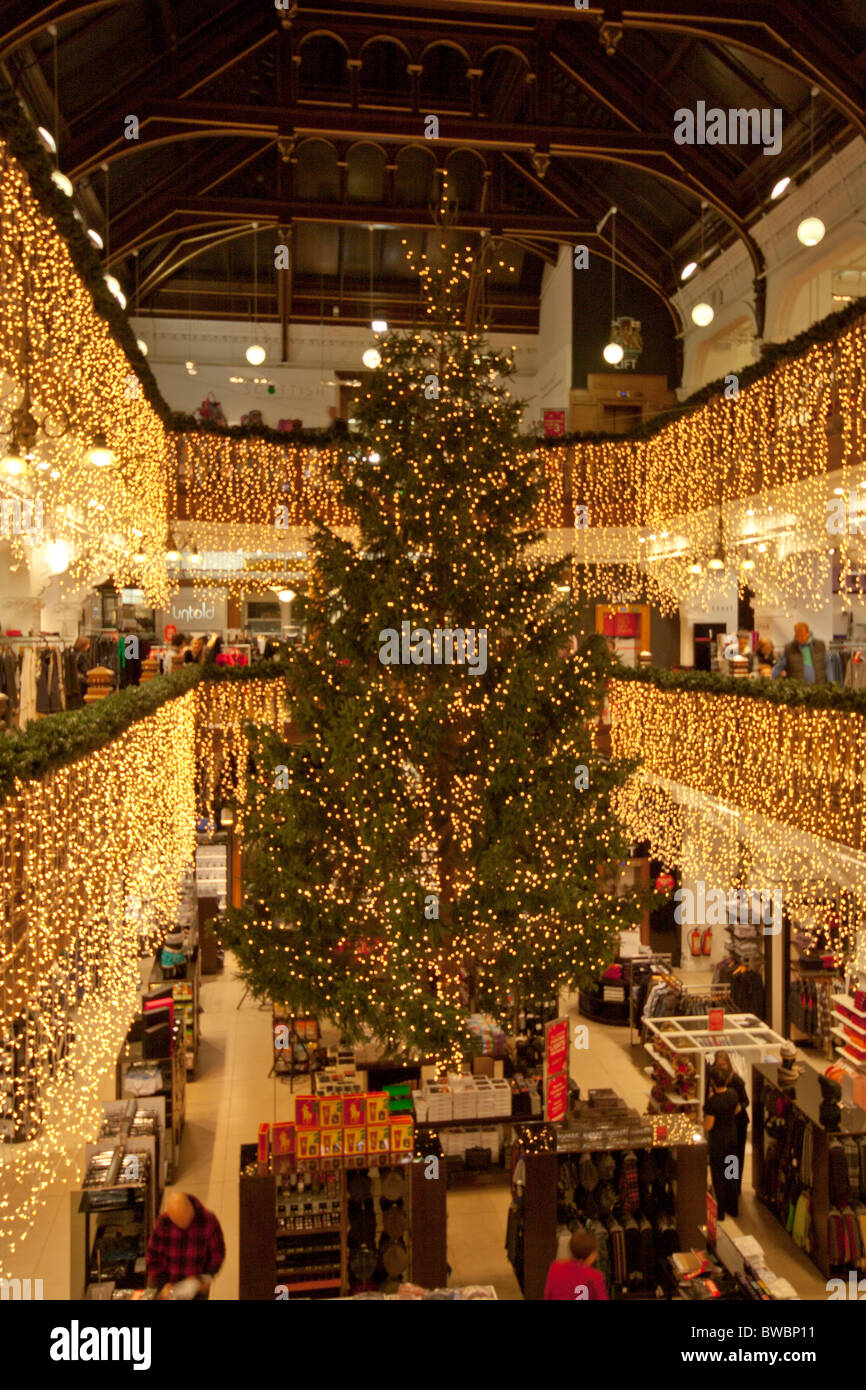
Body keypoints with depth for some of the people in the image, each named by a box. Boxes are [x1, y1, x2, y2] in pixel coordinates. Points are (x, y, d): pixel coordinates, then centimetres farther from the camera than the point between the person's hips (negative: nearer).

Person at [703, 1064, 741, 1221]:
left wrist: (709, 1098, -16)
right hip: (732, 1136, 6)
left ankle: (720, 1211, 24)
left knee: (718, 1176, 11)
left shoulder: (712, 1101, -31)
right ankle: (733, 1208, 36)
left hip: (717, 1140, -6)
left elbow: (708, 1126, -23)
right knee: (731, 1173, 22)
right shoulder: (732, 1094, -12)